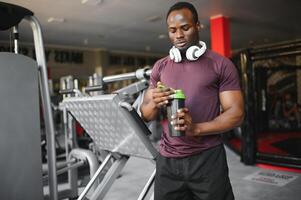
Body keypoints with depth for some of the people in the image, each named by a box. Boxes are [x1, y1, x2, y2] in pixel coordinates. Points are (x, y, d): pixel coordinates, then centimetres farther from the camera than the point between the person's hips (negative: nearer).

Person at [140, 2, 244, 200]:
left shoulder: (221, 65, -2)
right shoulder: (160, 67, 9)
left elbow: (236, 113, -6)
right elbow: (146, 115, 10)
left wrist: (196, 128, -21)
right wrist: (154, 104, -15)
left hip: (208, 159, -2)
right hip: (167, 160, 3)